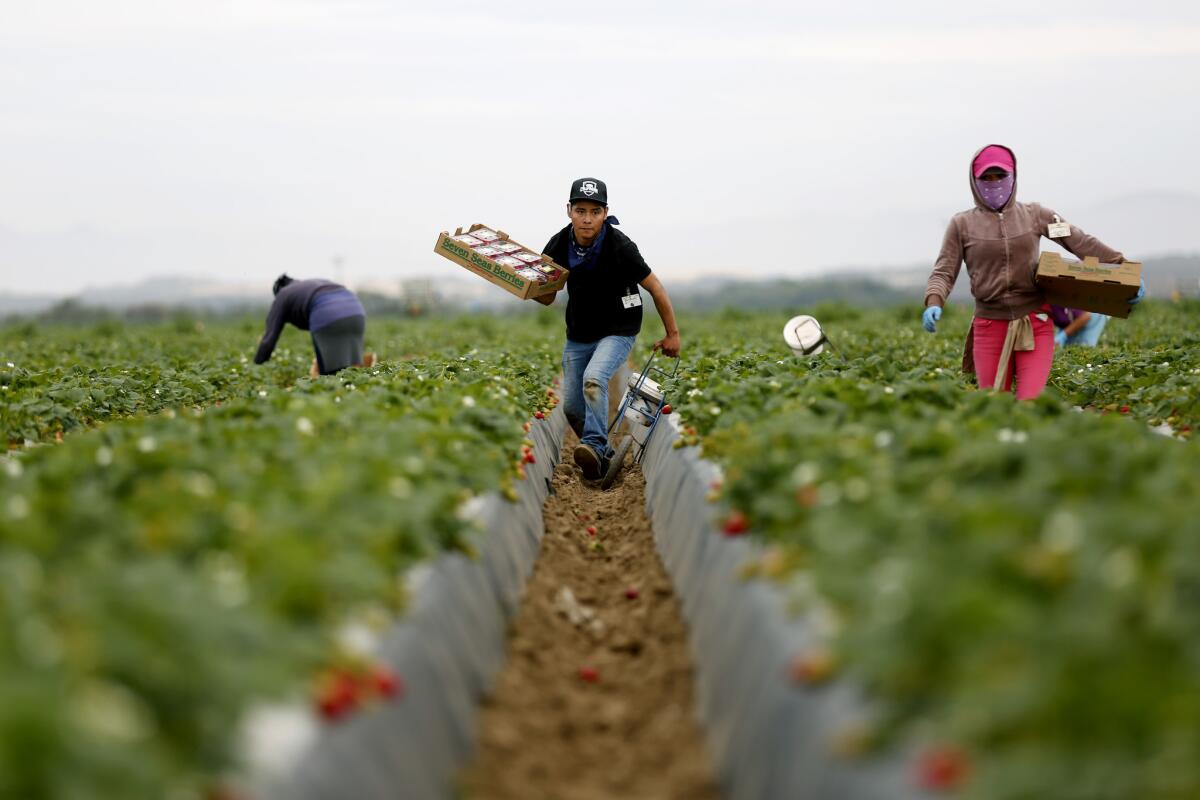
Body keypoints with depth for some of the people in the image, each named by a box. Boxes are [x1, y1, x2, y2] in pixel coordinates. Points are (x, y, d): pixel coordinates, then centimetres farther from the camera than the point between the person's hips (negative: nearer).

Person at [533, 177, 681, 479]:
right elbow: (546, 297, 1)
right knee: (571, 406, 3)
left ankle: (594, 445, -34)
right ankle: (603, 456, 22)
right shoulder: (559, 246, -8)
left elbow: (655, 287, -11)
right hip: (578, 335, 5)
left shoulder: (619, 246, -22)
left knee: (593, 379, -33)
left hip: (617, 332, -5)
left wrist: (673, 334, -6)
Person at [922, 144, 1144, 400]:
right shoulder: (962, 224, 5)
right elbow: (944, 272, 2)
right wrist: (934, 304, -18)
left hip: (1035, 323, 0)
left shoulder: (1035, 215, 7)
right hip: (990, 324, 0)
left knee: (1031, 403, -13)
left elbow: (1082, 243, 5)